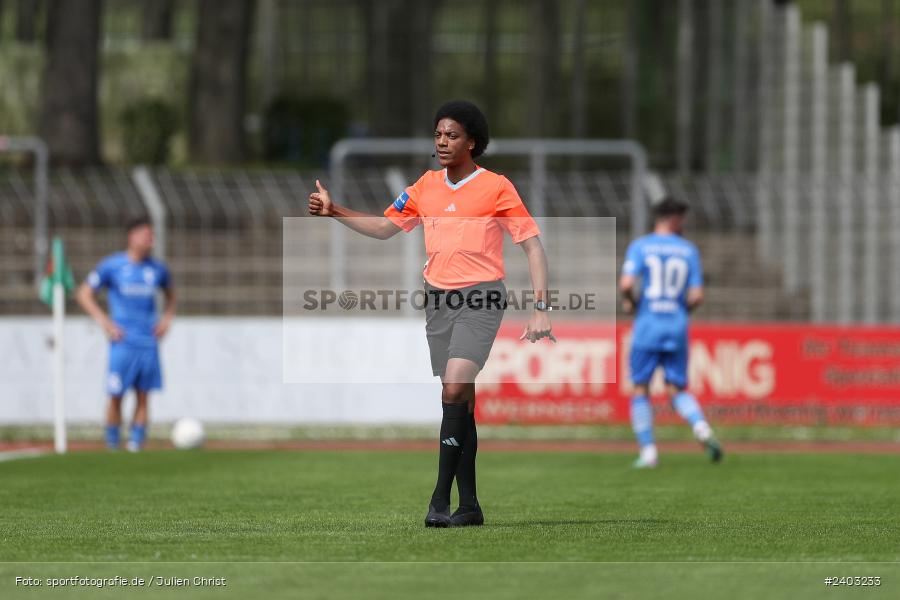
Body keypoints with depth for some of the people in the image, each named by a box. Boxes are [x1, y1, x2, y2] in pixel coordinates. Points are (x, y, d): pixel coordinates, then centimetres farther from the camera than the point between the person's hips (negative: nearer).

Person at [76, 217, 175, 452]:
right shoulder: (112, 265, -2)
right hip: (123, 342, -4)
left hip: (149, 342, 4)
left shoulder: (157, 269, 10)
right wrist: (104, 321, -7)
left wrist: (167, 318, 11)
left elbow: (170, 295, 29)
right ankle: (112, 443, 5)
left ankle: (136, 442, 3)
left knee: (143, 396, 0)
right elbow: (84, 293, 3)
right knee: (116, 395, -6)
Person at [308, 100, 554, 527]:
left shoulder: (496, 188, -4)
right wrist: (334, 212, 7)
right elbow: (384, 228, 20)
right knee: (460, 401, 6)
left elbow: (533, 246, -4)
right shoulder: (427, 186, 11)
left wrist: (540, 309, -12)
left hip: (480, 299, -6)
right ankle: (469, 505, 9)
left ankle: (440, 499, -21)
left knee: (454, 389, -21)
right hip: (438, 298, 6)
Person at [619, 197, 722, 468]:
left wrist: (630, 302, 6)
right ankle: (702, 428, -16)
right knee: (677, 389, 11)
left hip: (647, 325, -2)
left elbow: (626, 284, -14)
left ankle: (648, 452, 3)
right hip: (677, 325, 2)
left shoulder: (639, 246, -2)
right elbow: (696, 296, 1)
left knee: (641, 389, 8)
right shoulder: (689, 250, 5)